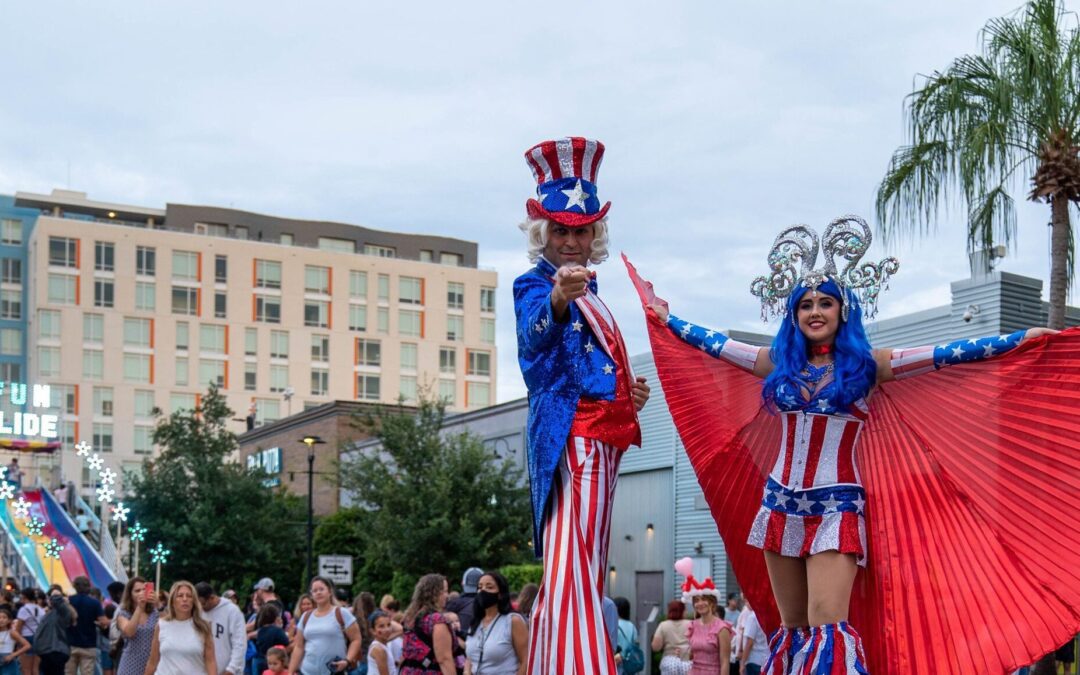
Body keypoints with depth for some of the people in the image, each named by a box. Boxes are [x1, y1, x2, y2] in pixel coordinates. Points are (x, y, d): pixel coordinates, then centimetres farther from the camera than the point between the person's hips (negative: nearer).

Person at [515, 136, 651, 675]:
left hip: (601, 439, 10)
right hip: (570, 436, -10)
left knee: (583, 570, 11)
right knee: (572, 570, -18)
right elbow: (537, 332, -29)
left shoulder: (588, 293, 20)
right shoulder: (534, 285, -5)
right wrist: (558, 299, -51)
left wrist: (629, 392, 11)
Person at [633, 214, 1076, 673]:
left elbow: (944, 355, -6)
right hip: (779, 504, 4)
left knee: (826, 626, -15)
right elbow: (714, 343, 20)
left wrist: (1021, 339, -11)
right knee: (791, 629, 8)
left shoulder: (866, 365, 0)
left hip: (837, 508, -4)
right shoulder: (778, 364, 9)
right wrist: (666, 319, 27)